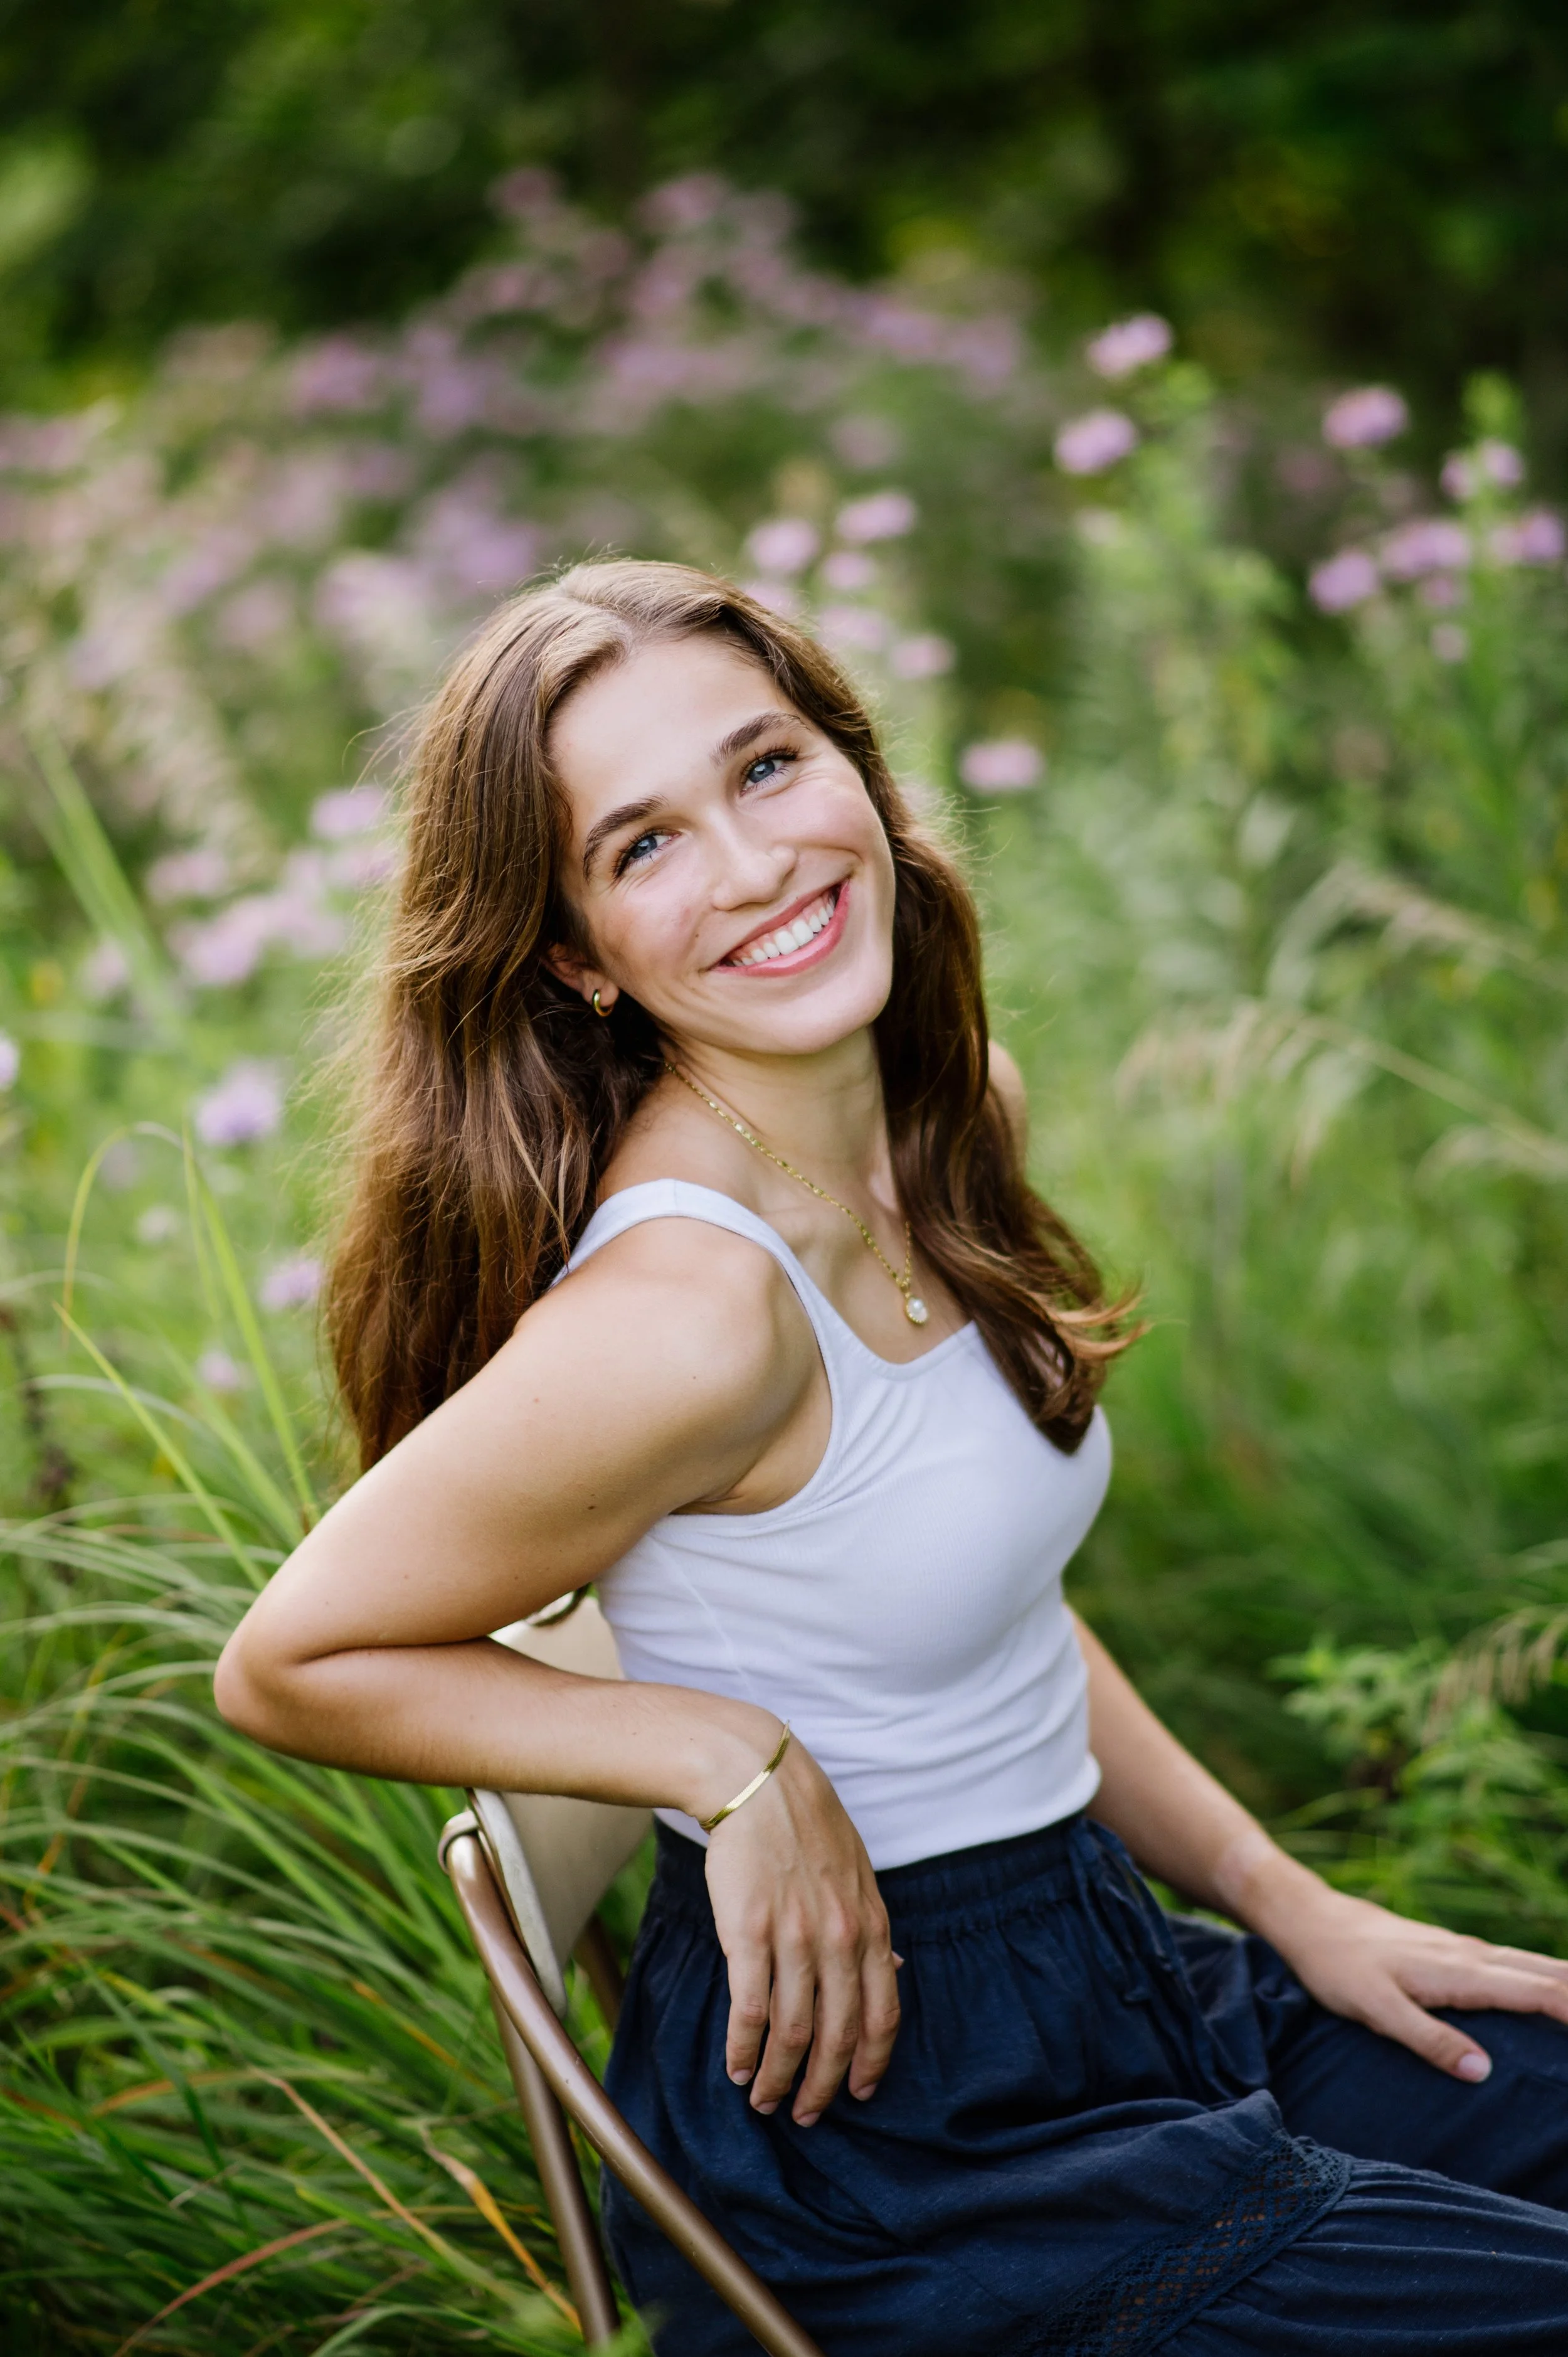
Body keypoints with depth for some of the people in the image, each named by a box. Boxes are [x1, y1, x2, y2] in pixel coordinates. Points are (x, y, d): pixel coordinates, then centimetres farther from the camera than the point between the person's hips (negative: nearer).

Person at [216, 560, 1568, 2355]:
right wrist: (737, 1764, -20)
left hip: (1106, 1980, 8)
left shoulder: (949, 1120, 0)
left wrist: (1289, 1905, 9)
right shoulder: (685, 1311, -26)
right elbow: (288, 1667, -15)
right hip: (880, 2141, -8)